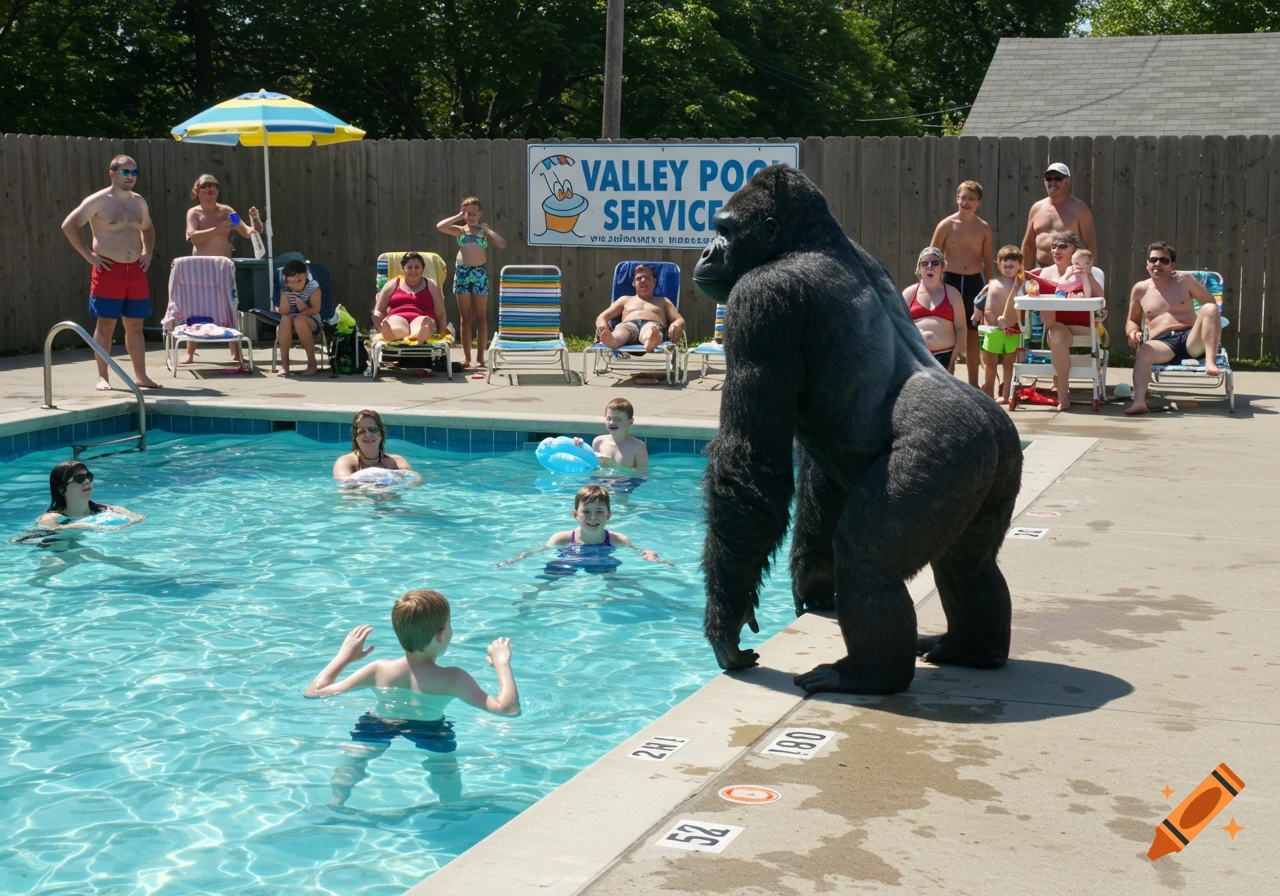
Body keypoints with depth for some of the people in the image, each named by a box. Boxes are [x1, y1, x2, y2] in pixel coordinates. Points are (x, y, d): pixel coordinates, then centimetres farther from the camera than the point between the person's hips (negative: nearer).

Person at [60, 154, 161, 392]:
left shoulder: (139, 202, 13)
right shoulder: (98, 201, -6)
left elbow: (148, 229, 31)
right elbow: (69, 225, -10)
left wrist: (148, 253, 15)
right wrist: (88, 255, -11)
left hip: (136, 270, 5)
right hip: (108, 270, -5)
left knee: (135, 325, 9)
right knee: (105, 324, -3)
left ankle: (141, 376, 15)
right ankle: (102, 377, 1)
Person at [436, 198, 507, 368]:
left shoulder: (484, 231, 9)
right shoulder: (460, 230, 9)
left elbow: (502, 244, -4)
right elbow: (440, 226, -7)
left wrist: (487, 229, -1)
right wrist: (458, 217, 2)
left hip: (480, 273, -1)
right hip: (462, 272, 1)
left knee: (481, 318, 3)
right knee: (465, 318, 5)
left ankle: (480, 357, 6)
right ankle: (466, 357, 9)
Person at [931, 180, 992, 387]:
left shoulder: (984, 228, 2)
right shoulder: (946, 225, -3)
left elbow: (987, 261, 8)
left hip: (974, 282, 2)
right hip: (950, 280, -2)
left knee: (972, 334, 9)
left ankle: (973, 384, 17)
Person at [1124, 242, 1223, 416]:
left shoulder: (1184, 280, 14)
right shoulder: (1140, 289, 16)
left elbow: (1213, 305, 20)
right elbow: (1132, 321, 25)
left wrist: (1211, 324, 0)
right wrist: (1132, 331, 2)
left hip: (1191, 339, 0)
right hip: (1162, 344, 0)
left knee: (1210, 308, -26)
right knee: (1143, 350, -36)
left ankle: (1210, 361, -40)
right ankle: (1139, 401, -54)